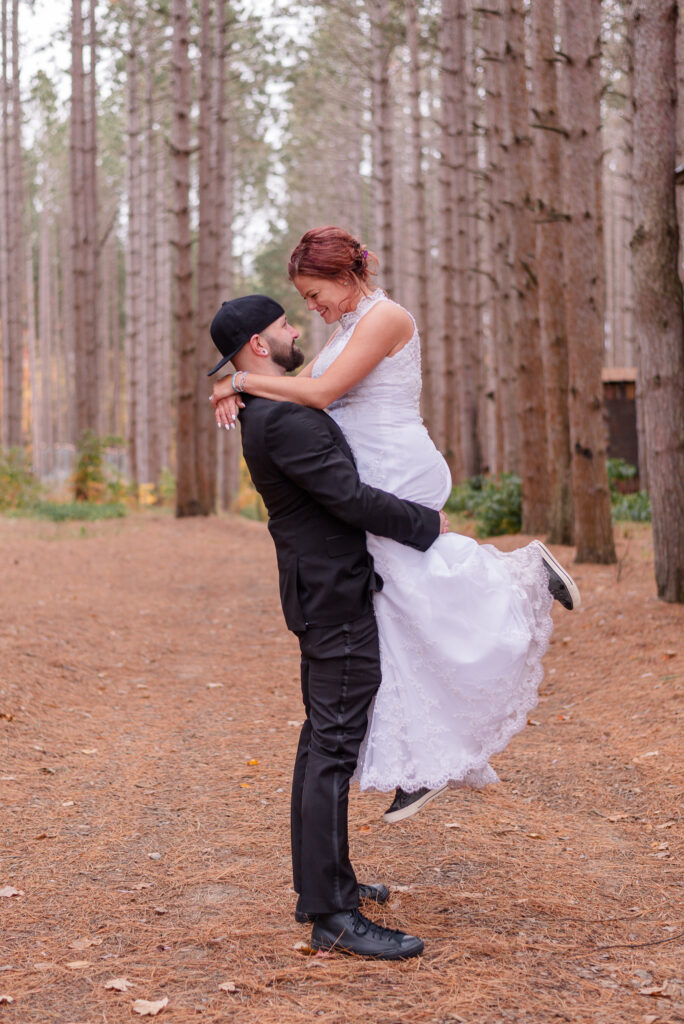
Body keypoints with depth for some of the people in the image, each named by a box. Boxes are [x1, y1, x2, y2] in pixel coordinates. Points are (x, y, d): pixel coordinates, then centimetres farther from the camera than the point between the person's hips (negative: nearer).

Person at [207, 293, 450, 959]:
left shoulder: (269, 412, 14)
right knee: (335, 747, -11)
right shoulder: (283, 418, -20)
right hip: (335, 596, -11)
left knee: (321, 741, 16)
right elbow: (351, 499, -23)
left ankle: (320, 883, 26)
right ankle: (332, 917, -9)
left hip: (323, 595, 11)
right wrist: (428, 524, -11)